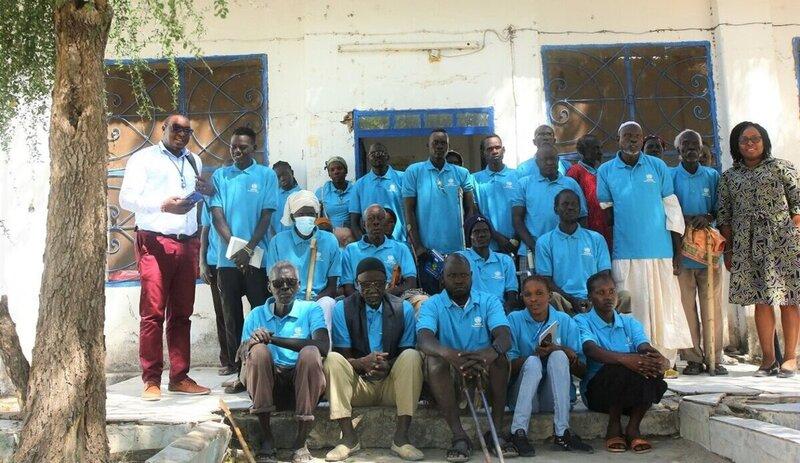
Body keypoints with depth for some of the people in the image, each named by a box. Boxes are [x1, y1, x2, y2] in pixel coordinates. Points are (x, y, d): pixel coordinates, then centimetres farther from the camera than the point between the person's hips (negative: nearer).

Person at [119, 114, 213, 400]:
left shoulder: (194, 161, 22)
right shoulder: (144, 158, 5)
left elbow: (203, 196, 28)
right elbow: (126, 198, -4)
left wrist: (208, 190, 4)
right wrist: (163, 204, -17)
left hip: (187, 244, 5)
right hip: (155, 243, -5)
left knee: (182, 313, 5)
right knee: (152, 312, -6)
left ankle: (180, 377, 10)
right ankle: (151, 380, 0)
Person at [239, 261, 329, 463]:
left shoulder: (310, 310, 5)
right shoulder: (256, 315, 12)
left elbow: (323, 346, -15)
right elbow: (243, 356, 3)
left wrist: (274, 338, -18)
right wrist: (250, 344, -21)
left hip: (302, 383, -1)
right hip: (268, 384, 1)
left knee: (310, 353, -30)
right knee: (259, 351, -25)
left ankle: (300, 442, -21)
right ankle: (266, 438, -18)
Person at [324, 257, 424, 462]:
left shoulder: (403, 308, 0)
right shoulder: (343, 308, -2)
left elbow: (406, 353, -4)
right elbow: (342, 355, -7)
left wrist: (388, 366, -27)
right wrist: (362, 363, -29)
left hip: (392, 385, 0)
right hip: (357, 386, 0)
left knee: (413, 356, -27)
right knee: (332, 359, -26)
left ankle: (400, 437, -26)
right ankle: (349, 437, -24)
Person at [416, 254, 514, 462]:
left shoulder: (489, 302, 2)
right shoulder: (432, 305, -2)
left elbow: (505, 337, -17)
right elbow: (424, 339, -22)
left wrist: (492, 351, -43)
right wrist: (448, 353, -46)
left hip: (483, 374, 1)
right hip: (449, 374, -1)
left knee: (499, 357, -28)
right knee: (433, 361, -31)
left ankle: (496, 432, -21)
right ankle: (459, 436, -30)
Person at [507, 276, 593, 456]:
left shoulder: (564, 321, 6)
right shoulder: (514, 320, 2)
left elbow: (582, 371, 2)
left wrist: (563, 351, -18)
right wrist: (535, 354, -22)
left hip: (556, 398, 1)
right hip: (523, 395, -1)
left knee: (558, 356, -25)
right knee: (533, 362, -29)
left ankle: (562, 433, -29)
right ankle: (518, 433, -34)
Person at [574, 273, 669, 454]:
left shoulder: (630, 322, 14)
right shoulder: (582, 321, 0)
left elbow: (645, 347, -5)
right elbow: (591, 350, -21)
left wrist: (661, 360, -30)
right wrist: (623, 358, -40)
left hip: (634, 393, 4)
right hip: (597, 390, -4)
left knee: (652, 365, -26)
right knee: (619, 368, -34)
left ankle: (633, 428, -13)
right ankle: (613, 427, -12)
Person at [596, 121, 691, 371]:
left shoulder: (658, 167, 6)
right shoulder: (606, 171, 6)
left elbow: (672, 209, 7)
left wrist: (678, 250, 3)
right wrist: (604, 254, 2)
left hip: (660, 250, 1)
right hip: (624, 254, -1)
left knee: (664, 305, 3)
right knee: (631, 308, 2)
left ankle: (665, 362, 12)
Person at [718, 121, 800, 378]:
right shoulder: (729, 177, 12)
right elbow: (724, 215, 10)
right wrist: (728, 249, 6)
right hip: (747, 244, 2)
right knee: (761, 300, 3)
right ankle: (768, 358, 9)